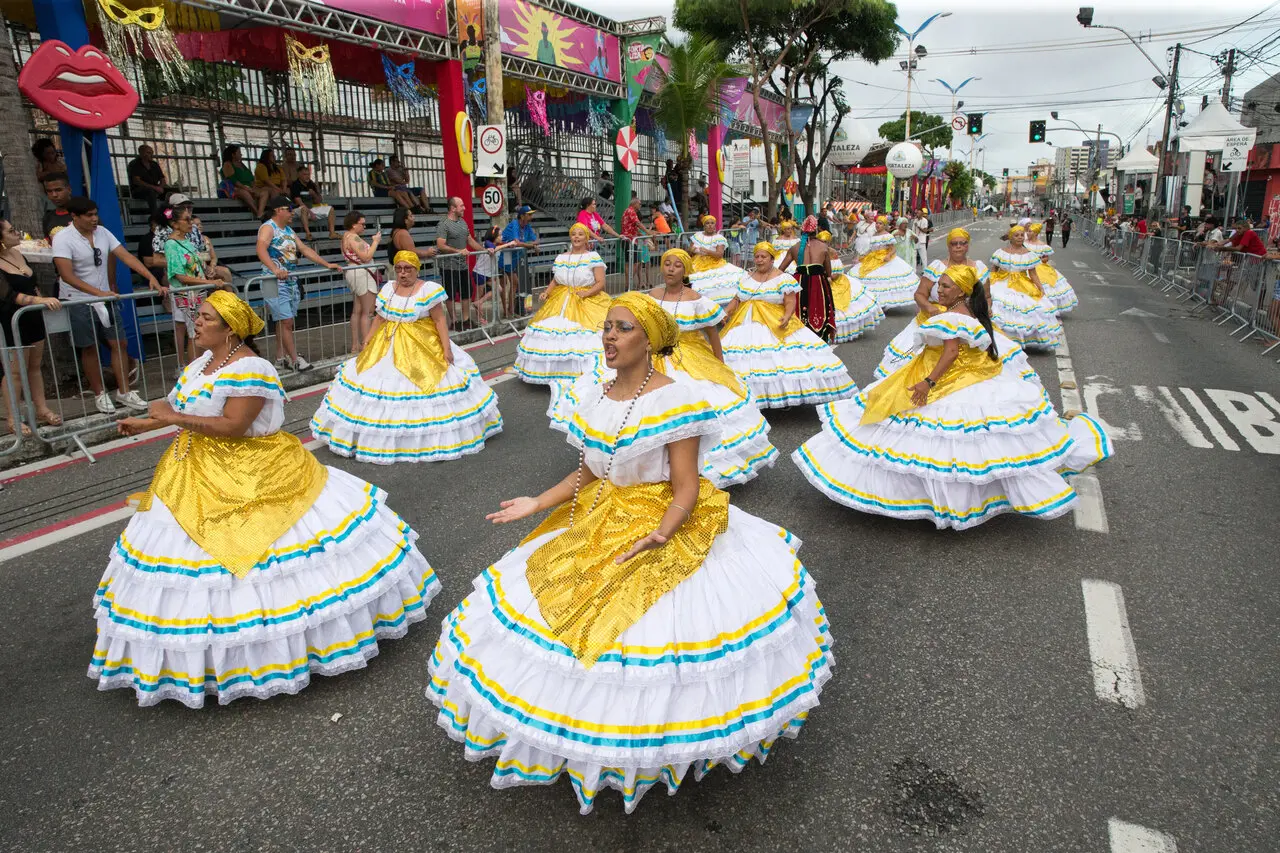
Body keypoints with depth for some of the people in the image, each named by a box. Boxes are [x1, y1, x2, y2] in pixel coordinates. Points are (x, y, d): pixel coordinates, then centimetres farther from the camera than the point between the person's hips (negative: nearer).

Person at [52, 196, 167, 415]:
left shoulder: (102, 233, 0)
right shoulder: (63, 238, -15)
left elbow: (126, 257, -5)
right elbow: (67, 275, -22)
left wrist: (151, 278, -16)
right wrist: (98, 292, -31)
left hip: (105, 298, 5)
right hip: (78, 303, -5)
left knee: (118, 343, 4)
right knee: (90, 348, 6)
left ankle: (124, 392, 13)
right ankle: (100, 394, 19)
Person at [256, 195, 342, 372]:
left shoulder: (288, 230, 17)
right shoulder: (268, 228, -10)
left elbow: (305, 249, 19)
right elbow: (261, 249, -27)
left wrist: (327, 264, 12)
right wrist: (275, 270, -42)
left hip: (291, 281, 8)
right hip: (276, 282, -8)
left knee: (284, 321, 11)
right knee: (286, 321, -8)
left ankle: (283, 355, 18)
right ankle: (295, 360, -4)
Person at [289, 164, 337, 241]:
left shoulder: (311, 185, 11)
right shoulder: (295, 185, -8)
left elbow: (318, 202, 15)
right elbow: (299, 202, -17)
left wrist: (314, 194, -6)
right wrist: (310, 212, -24)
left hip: (311, 209, 7)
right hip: (299, 210, -7)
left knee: (330, 208, -1)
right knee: (304, 209, -41)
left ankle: (332, 233, -14)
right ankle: (308, 234, -50)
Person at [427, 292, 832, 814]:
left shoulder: (676, 400, -16)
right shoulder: (597, 399, 5)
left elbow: (686, 491, -16)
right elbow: (586, 475, 13)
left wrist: (656, 537, -31)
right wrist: (536, 504, 5)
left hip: (665, 526, -7)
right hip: (599, 525, 7)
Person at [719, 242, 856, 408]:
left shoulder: (782, 279, -1)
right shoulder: (746, 277, 14)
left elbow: (791, 302, -6)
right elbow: (737, 299, 15)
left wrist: (787, 316, -25)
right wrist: (726, 311, -2)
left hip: (775, 325, -4)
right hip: (746, 324, 4)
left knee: (780, 360, -13)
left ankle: (786, 395, -4)